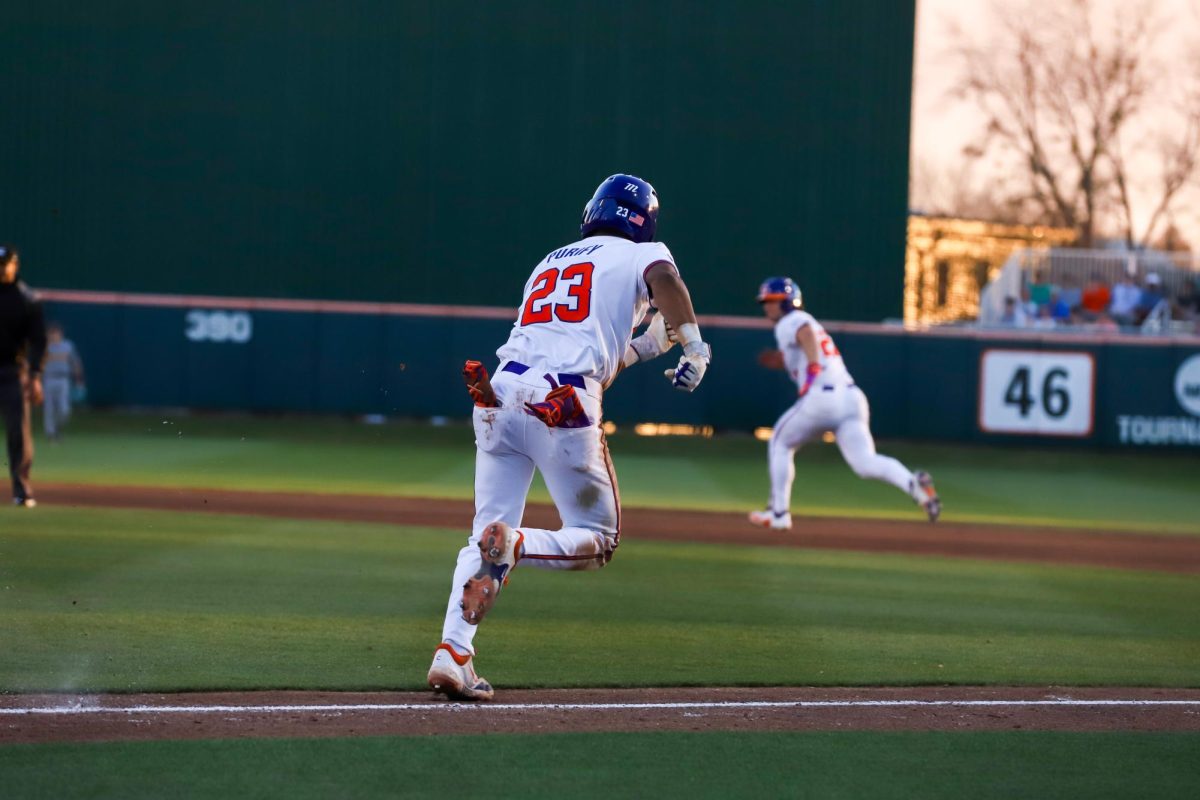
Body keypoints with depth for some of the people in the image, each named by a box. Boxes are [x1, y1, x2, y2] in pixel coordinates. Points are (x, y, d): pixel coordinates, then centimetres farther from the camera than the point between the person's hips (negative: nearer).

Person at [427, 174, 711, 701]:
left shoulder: (547, 264, 31)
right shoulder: (640, 254, 14)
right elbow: (664, 279, -11)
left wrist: (646, 346, 37)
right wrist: (693, 346, -8)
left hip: (500, 395, 5)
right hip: (562, 405, -5)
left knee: (488, 533, 9)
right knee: (597, 539, 7)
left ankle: (452, 654, -8)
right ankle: (516, 544, -22)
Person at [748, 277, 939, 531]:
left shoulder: (788, 323, 3)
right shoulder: (807, 323, 30)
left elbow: (807, 333, -20)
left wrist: (812, 370, -29)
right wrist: (779, 360, 29)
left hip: (821, 398, -7)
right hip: (852, 395, 7)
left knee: (780, 443, 18)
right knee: (865, 463, -6)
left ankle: (778, 512, 18)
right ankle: (913, 483, -33)